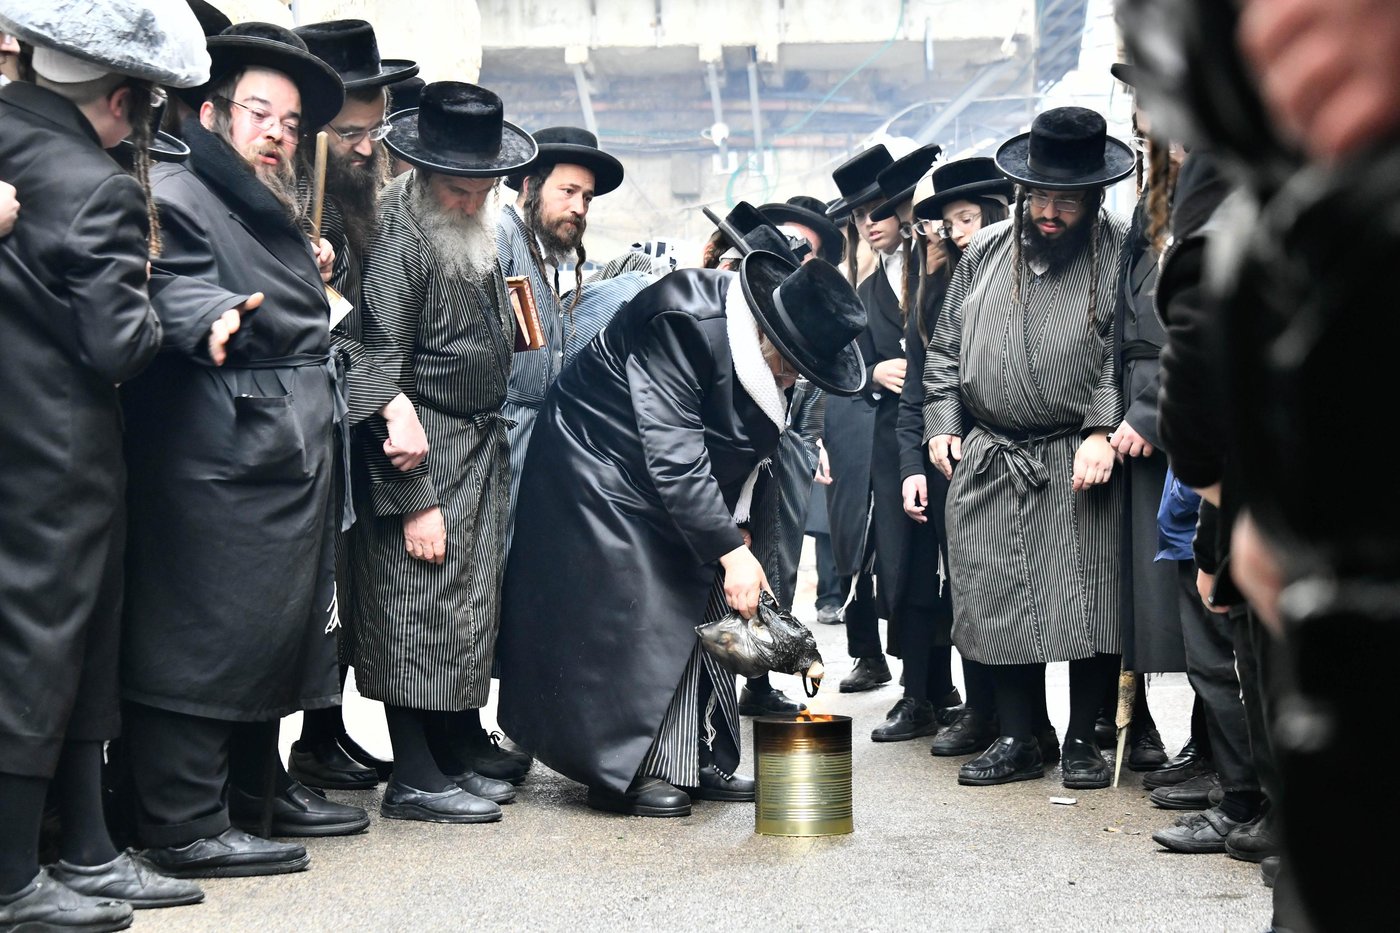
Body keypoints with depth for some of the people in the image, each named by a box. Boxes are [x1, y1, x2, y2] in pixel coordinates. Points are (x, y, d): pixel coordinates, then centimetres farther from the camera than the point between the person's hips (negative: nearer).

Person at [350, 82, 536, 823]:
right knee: (420, 612, -4)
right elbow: (382, 378, -19)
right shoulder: (400, 243, -16)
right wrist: (414, 499, -20)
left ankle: (454, 762, 22)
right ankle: (415, 780, 4)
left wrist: (496, 447, 13)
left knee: (471, 614, 13)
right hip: (426, 456, -9)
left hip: (482, 450, 9)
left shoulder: (476, 235, 11)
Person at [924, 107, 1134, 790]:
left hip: (1080, 460, -4)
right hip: (988, 460, 4)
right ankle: (1018, 741, 14)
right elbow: (946, 346, 18)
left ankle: (1082, 740, 12)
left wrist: (1103, 433, -15)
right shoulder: (986, 252, 12)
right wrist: (942, 426, 9)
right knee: (998, 600, 3)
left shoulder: (1121, 254, -2)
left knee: (1087, 600, -4)